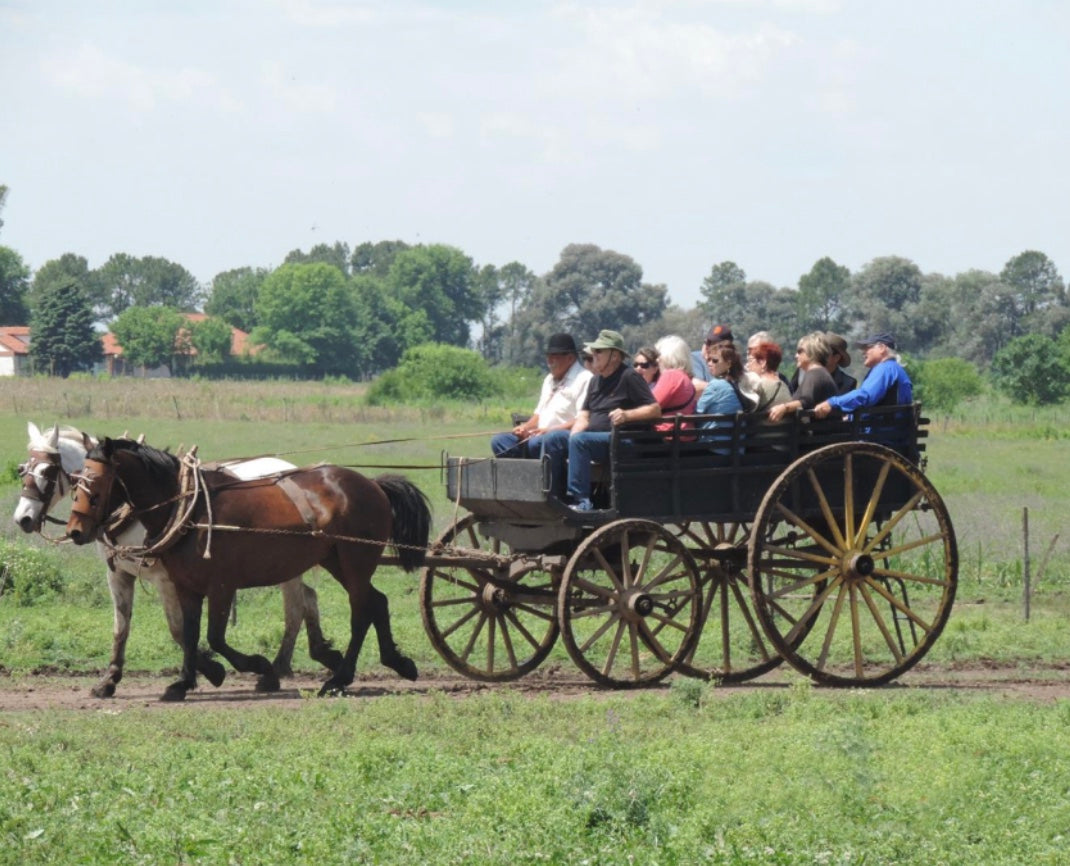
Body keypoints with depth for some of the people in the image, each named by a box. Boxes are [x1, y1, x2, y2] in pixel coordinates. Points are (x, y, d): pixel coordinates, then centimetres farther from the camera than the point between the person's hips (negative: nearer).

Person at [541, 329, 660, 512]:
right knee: (552, 439, -6)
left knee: (580, 441, -32)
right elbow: (584, 415, 19)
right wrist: (574, 433, -3)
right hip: (594, 434, 9)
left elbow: (655, 410, -12)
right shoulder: (596, 380, 20)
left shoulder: (629, 377, -5)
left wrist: (627, 415, -27)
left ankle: (580, 501, -36)